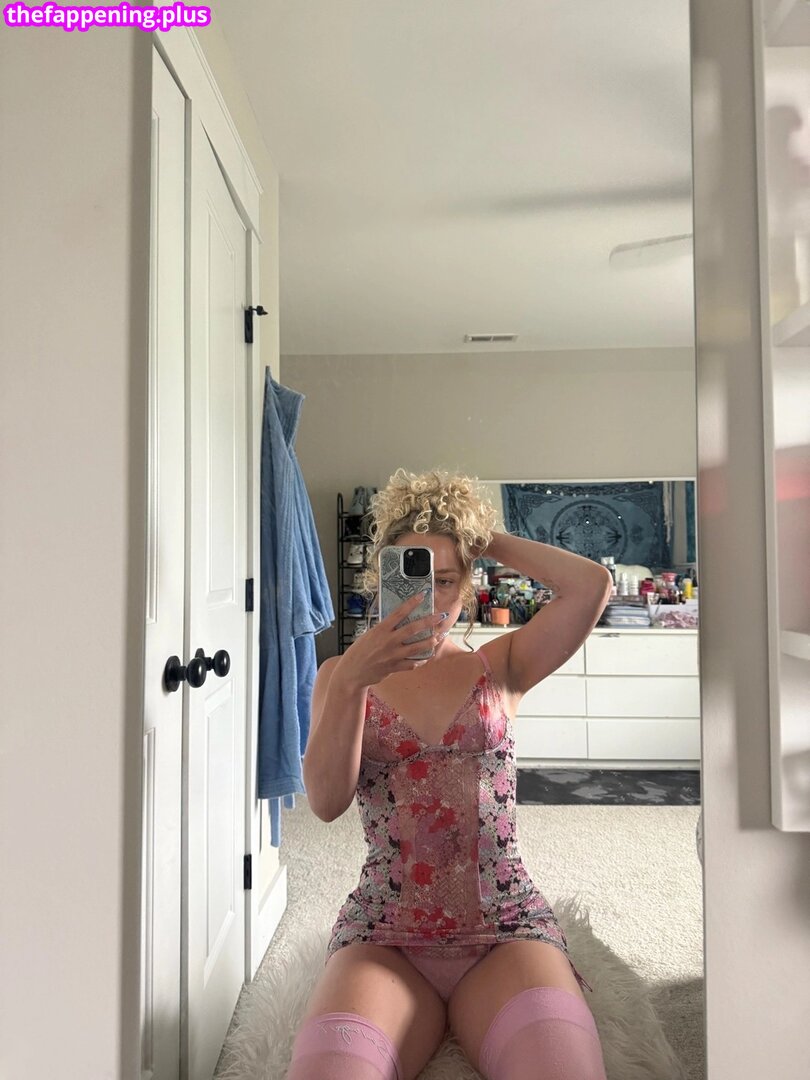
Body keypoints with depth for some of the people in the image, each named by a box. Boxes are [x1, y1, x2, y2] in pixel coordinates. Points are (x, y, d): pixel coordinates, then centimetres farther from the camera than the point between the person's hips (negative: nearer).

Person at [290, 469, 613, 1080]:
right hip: (383, 935, 0)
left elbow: (592, 585, -7)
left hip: (507, 927, 1)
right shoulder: (341, 675, 8)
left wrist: (487, 539, 1)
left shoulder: (498, 668, 7)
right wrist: (351, 682, -19)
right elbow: (327, 801, -6)